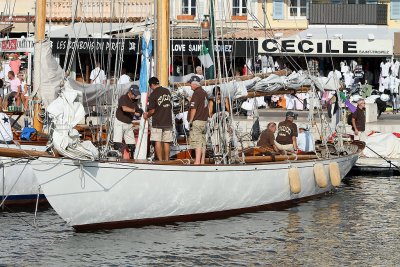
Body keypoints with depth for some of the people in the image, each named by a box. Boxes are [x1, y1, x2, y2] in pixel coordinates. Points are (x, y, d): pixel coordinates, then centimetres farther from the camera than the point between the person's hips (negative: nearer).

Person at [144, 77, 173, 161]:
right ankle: (166, 160, 11)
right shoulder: (167, 91, 6)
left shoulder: (153, 95, -12)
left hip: (157, 122, -5)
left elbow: (152, 110, -13)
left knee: (158, 142, -1)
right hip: (168, 121, 5)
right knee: (166, 142, 9)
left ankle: (160, 160, -4)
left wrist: (147, 116, 9)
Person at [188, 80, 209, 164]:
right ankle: (202, 161, 7)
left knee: (197, 142, -12)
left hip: (197, 120, -9)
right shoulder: (205, 93, 16)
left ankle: (197, 161, -18)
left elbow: (193, 108, -15)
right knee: (203, 142, 7)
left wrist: (190, 120, -11)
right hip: (204, 120, 9)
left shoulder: (196, 93, -10)